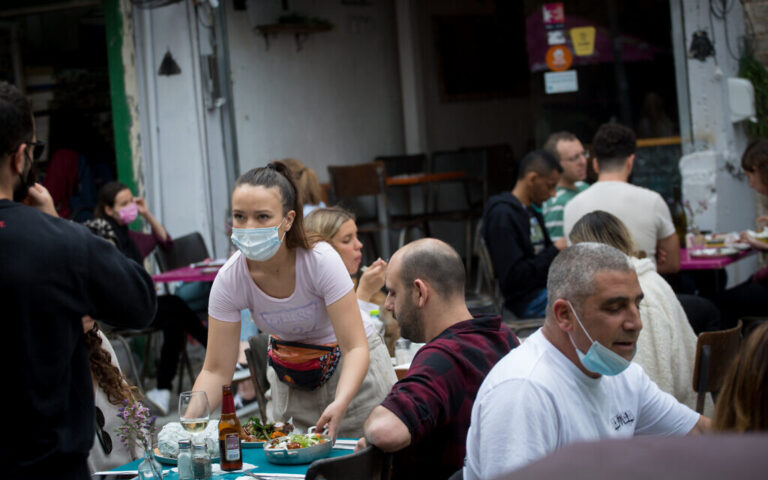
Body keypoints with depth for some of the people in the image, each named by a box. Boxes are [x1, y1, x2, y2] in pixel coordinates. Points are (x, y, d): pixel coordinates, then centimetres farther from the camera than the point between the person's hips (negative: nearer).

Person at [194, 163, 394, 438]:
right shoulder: (229, 281, -22)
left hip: (351, 367, -2)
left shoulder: (321, 261, -31)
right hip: (288, 378, 3)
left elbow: (355, 347, -30)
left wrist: (339, 404, -48)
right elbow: (216, 370, -18)